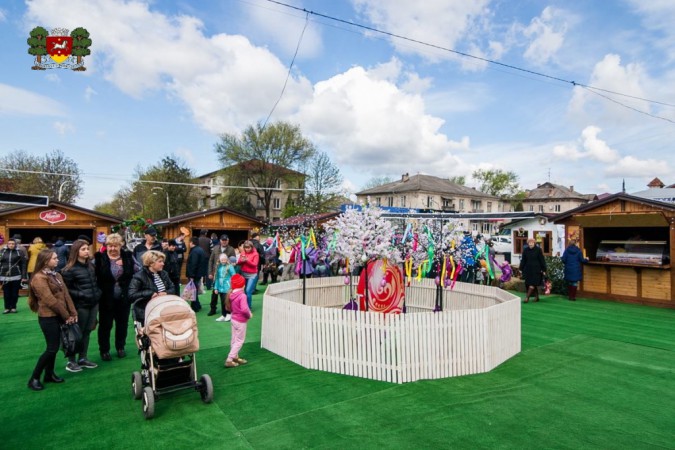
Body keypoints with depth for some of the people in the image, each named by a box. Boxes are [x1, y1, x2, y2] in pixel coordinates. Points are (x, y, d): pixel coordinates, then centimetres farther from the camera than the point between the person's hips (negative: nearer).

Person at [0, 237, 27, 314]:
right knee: (6, 293, 6)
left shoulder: (19, 252, -2)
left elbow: (23, 264, -2)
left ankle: (13, 307, 18)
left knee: (14, 293, 6)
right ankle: (7, 308, 17)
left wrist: (24, 276, -6)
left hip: (16, 276, -2)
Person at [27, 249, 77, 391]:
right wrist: (67, 316, -12)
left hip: (57, 316, 8)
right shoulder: (39, 278, -15)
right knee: (52, 348, -4)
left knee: (54, 347, 15)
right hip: (48, 317, -8)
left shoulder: (57, 275, 11)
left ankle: (49, 374, 28)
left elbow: (66, 295, 8)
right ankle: (34, 378, 10)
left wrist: (73, 313, -1)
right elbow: (50, 300, -18)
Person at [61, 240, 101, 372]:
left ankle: (82, 358, 24)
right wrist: (81, 295, -20)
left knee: (87, 331, 13)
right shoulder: (70, 269, -13)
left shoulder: (91, 265, 8)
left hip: (93, 303, 6)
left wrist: (98, 292, 10)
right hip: (80, 305, -6)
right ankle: (71, 361, 17)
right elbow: (66, 289, -11)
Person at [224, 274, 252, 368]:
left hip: (234, 319, 8)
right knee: (240, 341, 6)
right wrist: (249, 315, -16)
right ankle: (229, 360, 6)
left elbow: (230, 308, 10)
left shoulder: (231, 295, -2)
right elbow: (244, 309, -33)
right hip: (241, 321, -8)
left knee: (234, 339, 19)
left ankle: (235, 357, 35)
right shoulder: (242, 295, -26)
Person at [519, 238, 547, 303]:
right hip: (528, 269, 3)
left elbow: (542, 260, -4)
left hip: (536, 270, -3)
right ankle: (536, 297, 19)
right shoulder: (525, 250, 2)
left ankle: (527, 297, -6)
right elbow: (523, 260, 6)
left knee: (532, 284, -7)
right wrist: (521, 269, 5)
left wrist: (544, 270, -5)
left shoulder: (538, 250, -6)